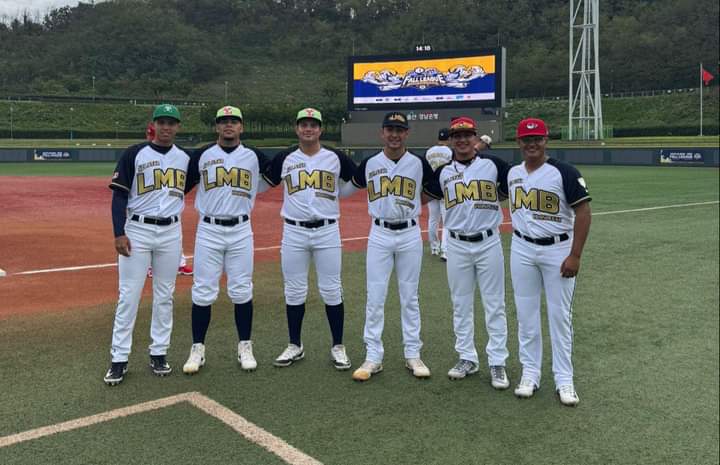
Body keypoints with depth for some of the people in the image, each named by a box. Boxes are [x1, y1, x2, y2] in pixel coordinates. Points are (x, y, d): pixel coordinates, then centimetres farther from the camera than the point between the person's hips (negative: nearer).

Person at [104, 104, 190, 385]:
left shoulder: (185, 158, 7)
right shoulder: (134, 154, -3)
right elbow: (119, 196, -5)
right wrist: (119, 233, -13)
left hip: (171, 233, 3)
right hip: (137, 231, -3)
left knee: (164, 296, 9)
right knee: (128, 296, -1)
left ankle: (158, 353, 20)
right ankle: (119, 359, 7)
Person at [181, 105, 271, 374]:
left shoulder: (254, 157, 5)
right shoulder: (202, 156, 3)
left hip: (241, 231, 1)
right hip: (208, 231, 0)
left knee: (242, 291, 5)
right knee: (203, 292, 2)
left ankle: (245, 347, 17)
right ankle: (197, 349, 14)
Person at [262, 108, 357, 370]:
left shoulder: (336, 158, 3)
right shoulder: (284, 159, 5)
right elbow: (265, 183, 14)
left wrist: (333, 196, 2)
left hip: (327, 231, -1)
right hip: (293, 232, 1)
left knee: (332, 290, 2)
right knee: (294, 291, 8)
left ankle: (338, 347, 15)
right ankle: (295, 346, 21)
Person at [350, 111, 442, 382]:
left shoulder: (419, 164, 0)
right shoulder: (369, 164, 2)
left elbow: (438, 193, 10)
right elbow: (349, 186, 19)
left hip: (410, 235, 0)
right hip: (379, 235, 1)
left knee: (409, 298, 8)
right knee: (374, 298, 1)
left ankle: (413, 355, 18)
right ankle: (373, 357, 10)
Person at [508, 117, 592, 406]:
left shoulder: (564, 172, -11)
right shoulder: (512, 173, 6)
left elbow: (583, 212, -13)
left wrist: (575, 256, -17)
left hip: (557, 249, -4)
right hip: (522, 249, 5)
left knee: (560, 315, 2)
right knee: (526, 315, 9)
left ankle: (564, 380, 12)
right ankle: (530, 374, 21)